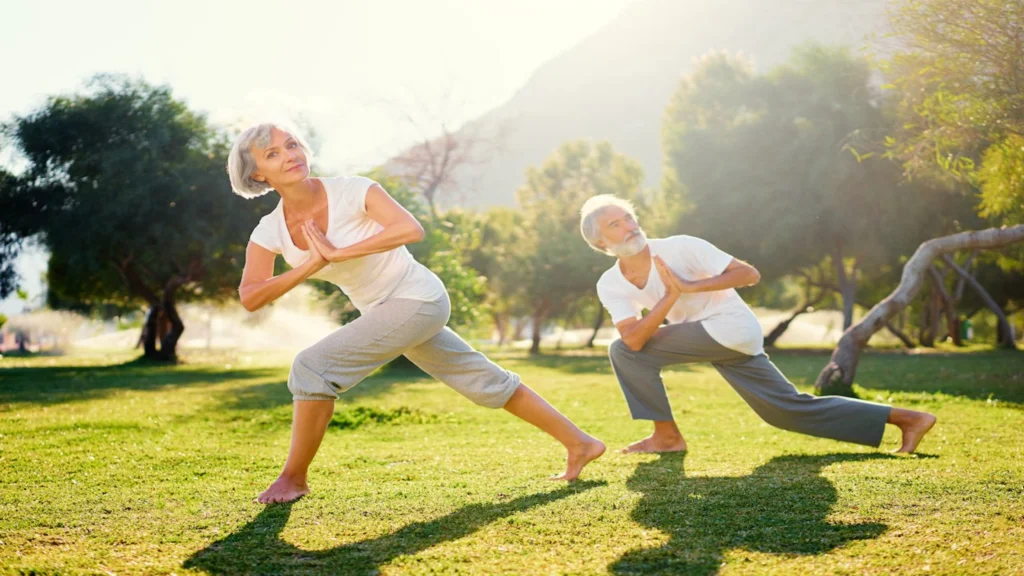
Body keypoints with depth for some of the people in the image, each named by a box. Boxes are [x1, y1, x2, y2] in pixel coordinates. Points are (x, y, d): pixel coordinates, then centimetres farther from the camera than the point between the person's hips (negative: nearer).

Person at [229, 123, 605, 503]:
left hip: (418, 299, -7)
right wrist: (312, 264, -26)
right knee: (485, 383, 15)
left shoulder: (350, 191, -18)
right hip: (383, 312, 8)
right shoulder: (269, 232, -2)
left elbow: (411, 229, -31)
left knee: (312, 368, -17)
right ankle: (580, 443, 28)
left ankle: (294, 478, 1)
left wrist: (337, 254, -30)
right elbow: (250, 298, -14)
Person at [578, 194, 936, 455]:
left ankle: (667, 436, -2)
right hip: (702, 339, 7)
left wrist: (689, 287, -24)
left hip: (731, 327, -7)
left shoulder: (679, 248, -15)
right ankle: (905, 418, 20)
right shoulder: (610, 285, -1)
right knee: (790, 410, 13)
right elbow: (634, 339, -16)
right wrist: (670, 296, -26)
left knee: (624, 352, -17)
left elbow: (749, 274, -17)